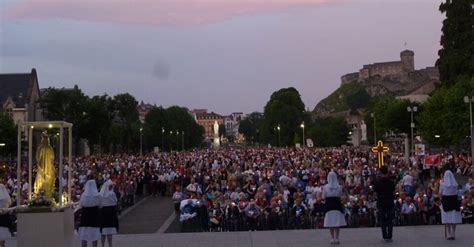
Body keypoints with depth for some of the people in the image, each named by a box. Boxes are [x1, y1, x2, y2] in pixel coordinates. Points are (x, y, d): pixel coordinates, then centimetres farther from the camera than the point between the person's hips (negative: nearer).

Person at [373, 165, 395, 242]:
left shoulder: (377, 182, -8)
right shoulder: (391, 182, -3)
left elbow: (375, 193, -4)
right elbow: (393, 192, 4)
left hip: (381, 203, -1)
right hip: (390, 202, 1)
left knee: (382, 221, 4)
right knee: (390, 220, 8)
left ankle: (385, 237, 2)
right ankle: (389, 237, 6)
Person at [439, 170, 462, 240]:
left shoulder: (442, 184, -11)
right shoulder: (455, 184, -5)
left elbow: (440, 194, -6)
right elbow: (456, 193, 0)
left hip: (445, 202, -2)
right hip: (454, 201, 2)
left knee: (447, 219, 5)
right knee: (454, 218, 8)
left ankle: (448, 235, 5)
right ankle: (453, 234, 10)